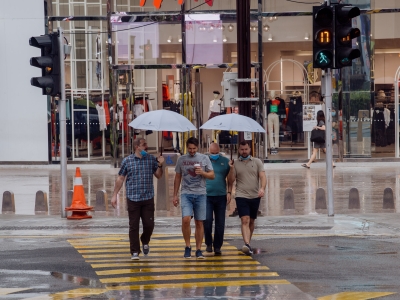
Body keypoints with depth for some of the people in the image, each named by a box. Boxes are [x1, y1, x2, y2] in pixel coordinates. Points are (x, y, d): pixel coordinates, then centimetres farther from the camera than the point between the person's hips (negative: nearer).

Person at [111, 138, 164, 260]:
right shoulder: (127, 161, 1)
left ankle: (145, 242, 30)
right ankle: (135, 252, 9)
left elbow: (158, 176, 11)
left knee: (149, 224, 0)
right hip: (133, 198, -1)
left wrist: (160, 165, -7)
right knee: (133, 226, 1)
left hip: (148, 198, 2)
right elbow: (120, 178, 5)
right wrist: (114, 195, 2)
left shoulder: (151, 159, 6)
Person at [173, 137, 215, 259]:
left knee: (199, 222, 4)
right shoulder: (181, 159, 8)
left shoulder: (204, 158, 5)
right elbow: (177, 178, 13)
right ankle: (187, 246, -2)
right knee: (186, 219, -17)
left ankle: (198, 250, 12)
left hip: (200, 194, 0)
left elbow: (212, 175, 7)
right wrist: (175, 195, 10)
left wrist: (202, 172, -13)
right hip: (186, 194, 0)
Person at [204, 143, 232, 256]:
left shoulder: (225, 161, 7)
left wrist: (229, 192, 2)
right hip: (207, 196, -1)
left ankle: (217, 247, 12)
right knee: (207, 220, -12)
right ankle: (208, 243, 7)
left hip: (221, 196, 1)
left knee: (220, 223, 3)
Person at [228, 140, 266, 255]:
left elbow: (263, 177, -2)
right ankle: (247, 245, -28)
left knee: (251, 222, 11)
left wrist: (262, 188, -20)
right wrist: (231, 169, -10)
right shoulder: (235, 163, 6)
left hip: (255, 196, 2)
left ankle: (248, 244, 24)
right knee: (245, 221, -16)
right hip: (241, 196, -2)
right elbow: (230, 181, 5)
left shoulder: (257, 162, 7)